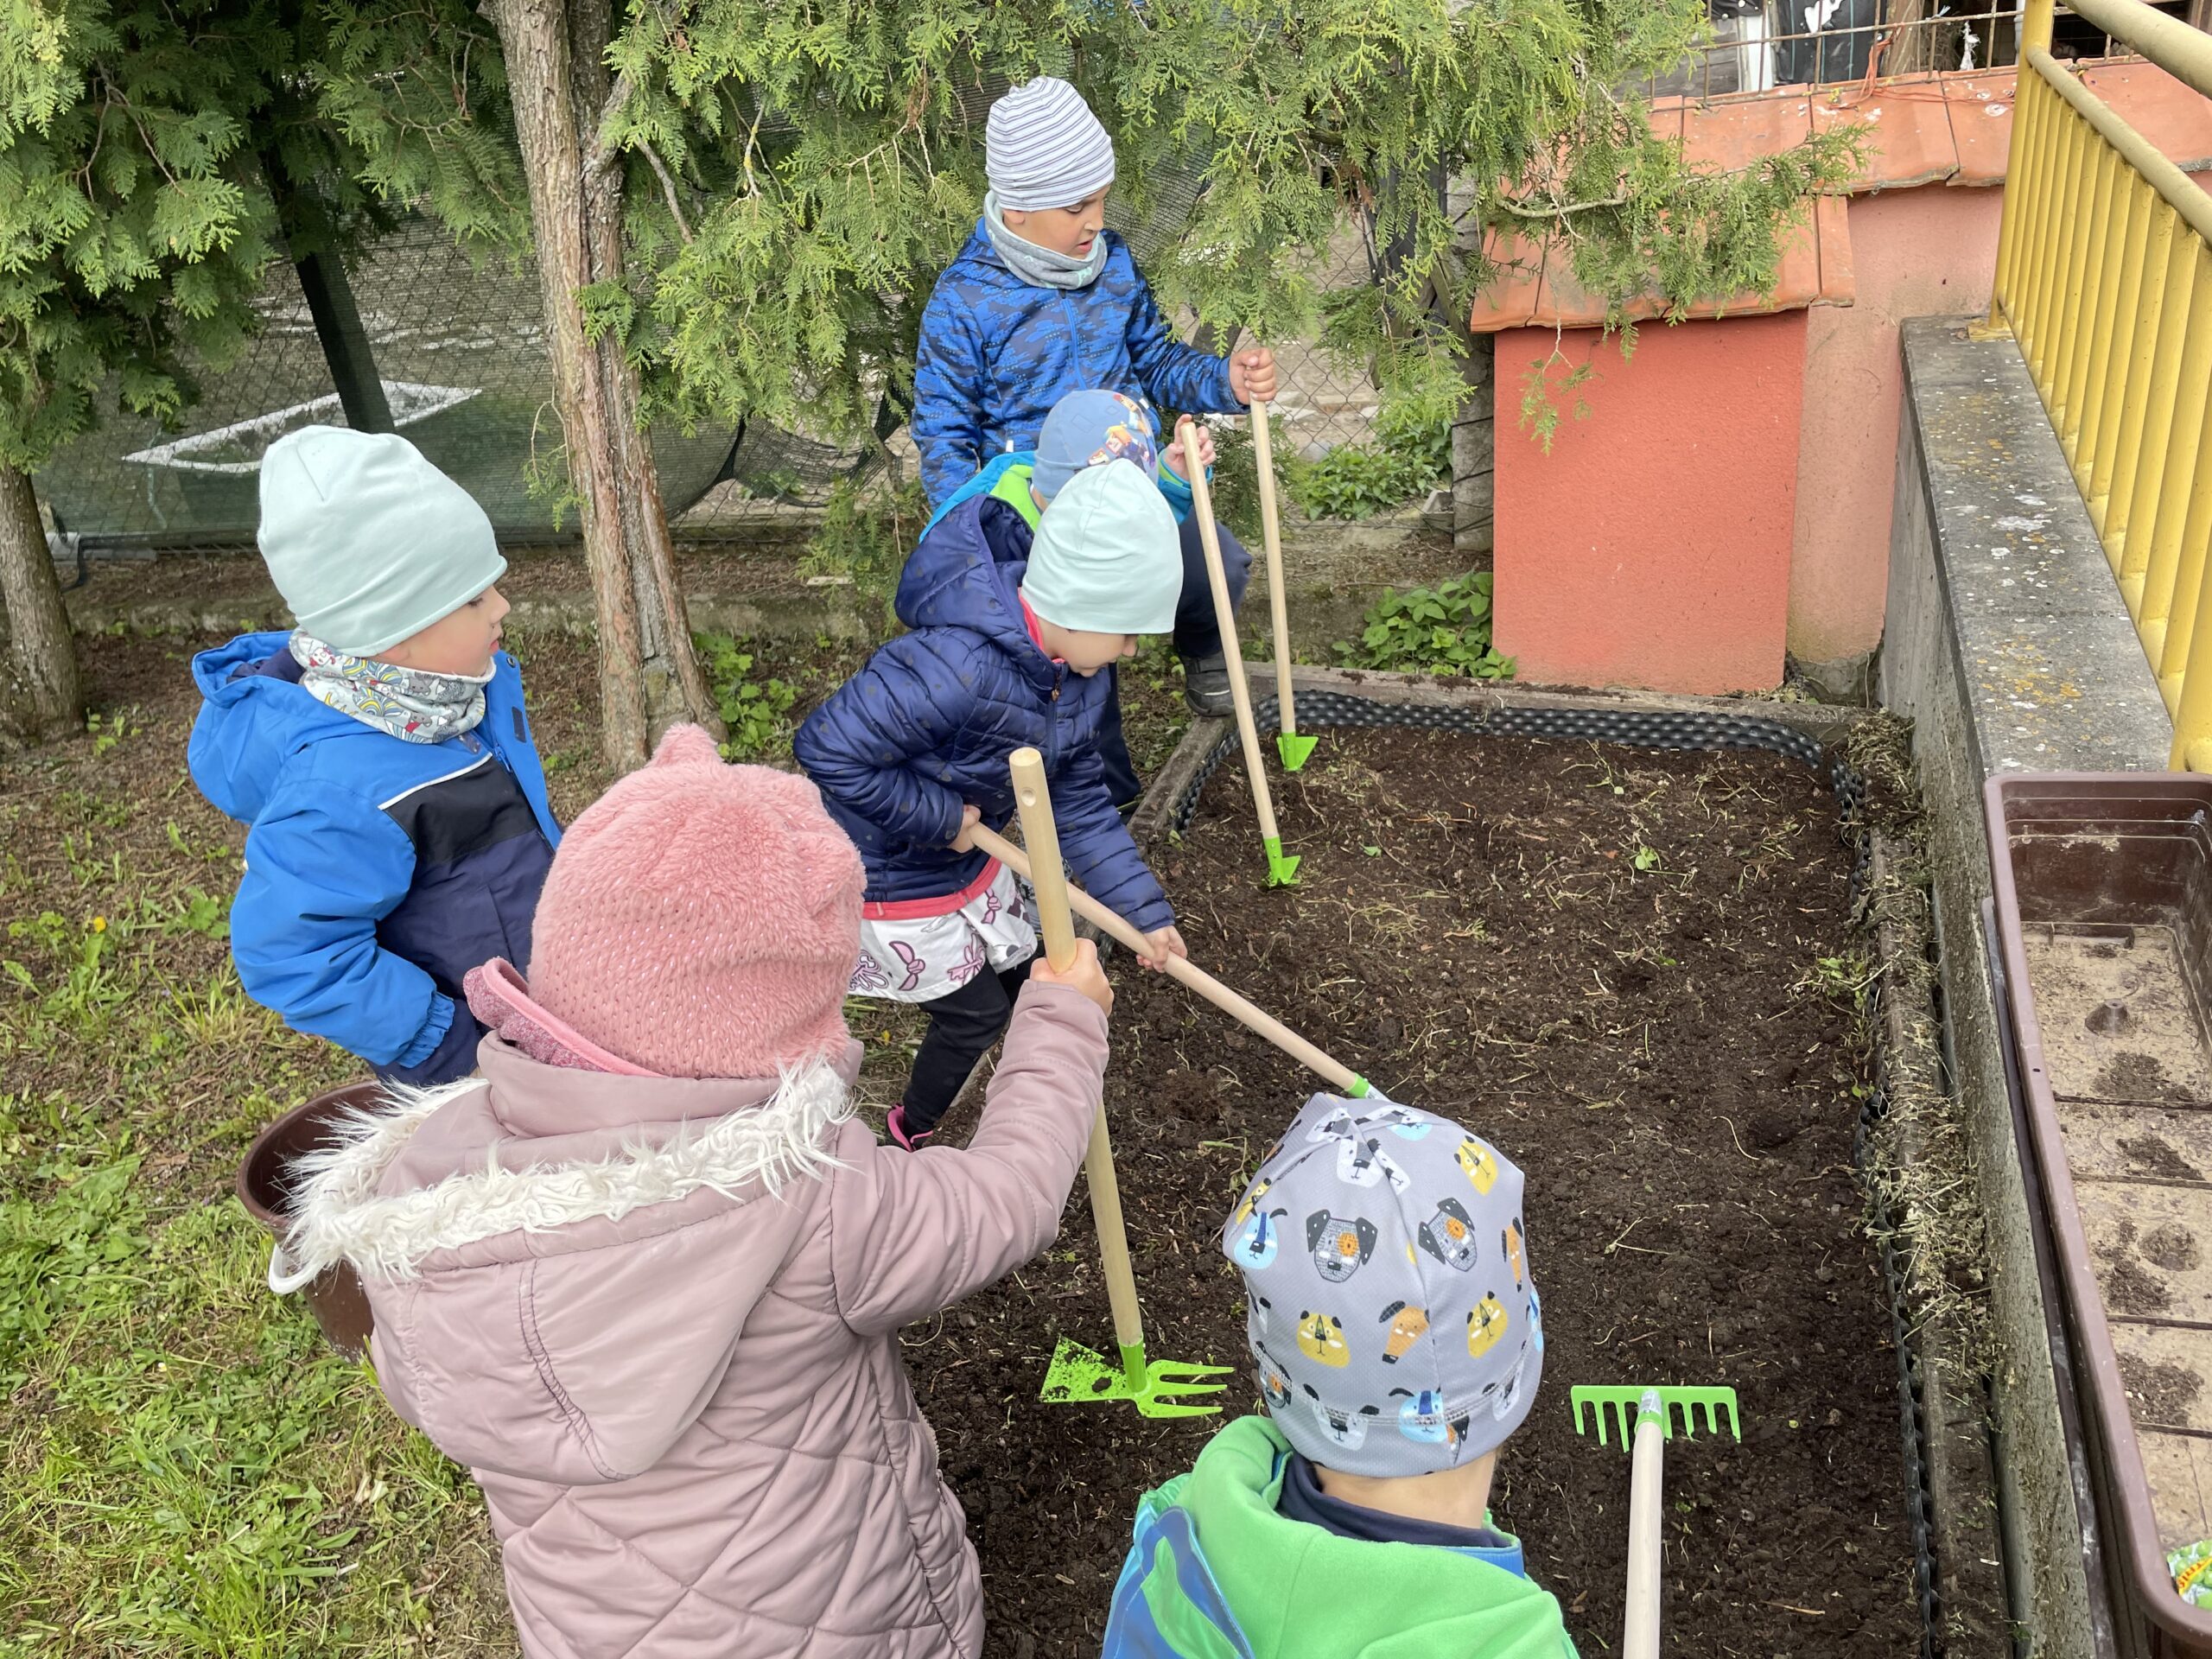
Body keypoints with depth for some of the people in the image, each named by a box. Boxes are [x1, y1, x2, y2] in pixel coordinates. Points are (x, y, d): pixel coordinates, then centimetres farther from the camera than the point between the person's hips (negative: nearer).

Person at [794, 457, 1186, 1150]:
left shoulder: (1078, 674, -10)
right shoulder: (957, 668, -41)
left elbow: (1079, 801, -1)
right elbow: (827, 748, -38)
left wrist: (1144, 910, -2)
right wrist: (941, 817, -28)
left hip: (968, 859, 8)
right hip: (887, 879, -8)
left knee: (1022, 985, 21)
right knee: (975, 1012, 8)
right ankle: (909, 1139, 35)